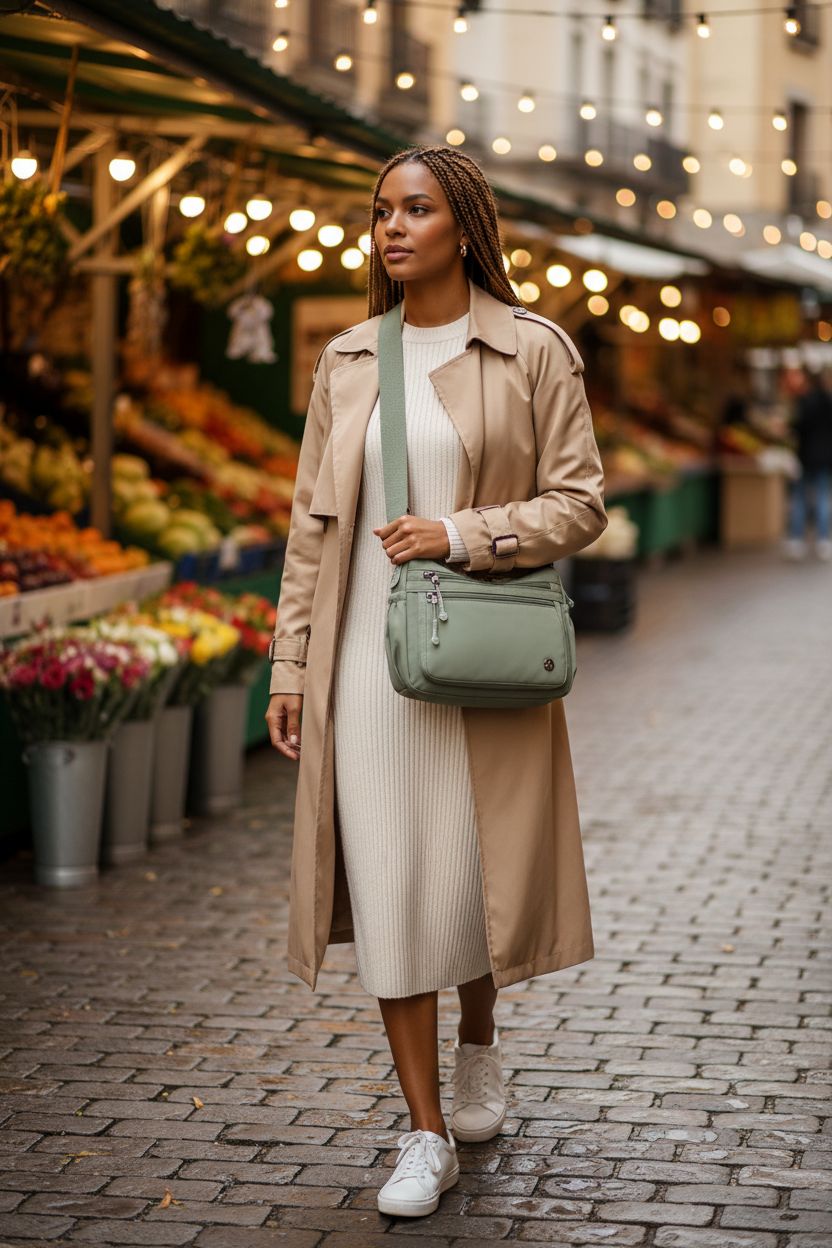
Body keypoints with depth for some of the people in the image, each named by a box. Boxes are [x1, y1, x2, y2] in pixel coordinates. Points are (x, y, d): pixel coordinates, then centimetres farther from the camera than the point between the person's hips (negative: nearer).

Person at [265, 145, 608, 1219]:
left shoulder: (533, 352, -1)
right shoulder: (346, 360, 9)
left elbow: (578, 504, -2)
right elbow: (312, 521, 10)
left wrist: (461, 535, -16)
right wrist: (291, 665, 5)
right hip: (367, 661, 2)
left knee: (473, 873, 6)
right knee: (388, 883, -1)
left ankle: (478, 1047, 38)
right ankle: (426, 1135, 8)